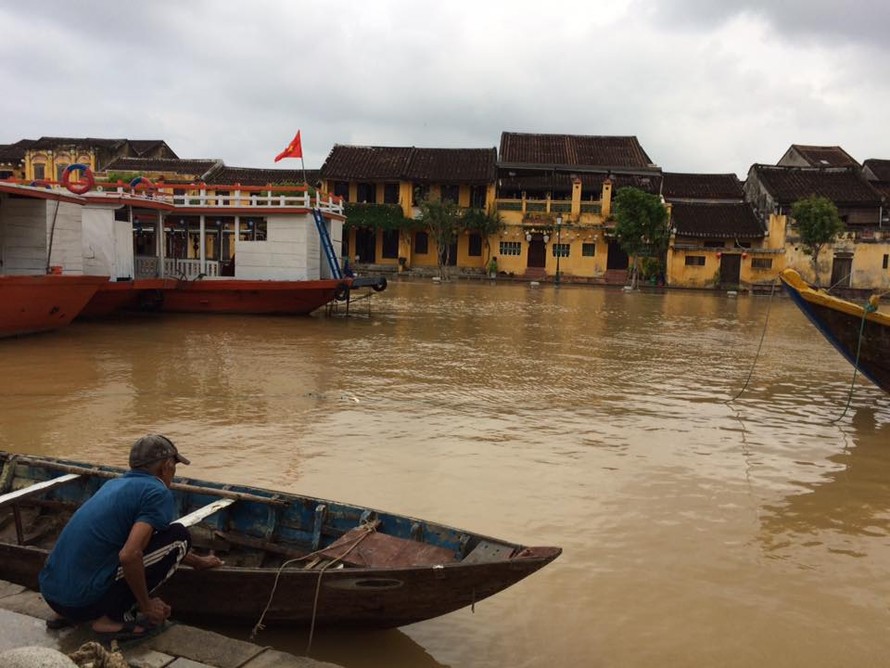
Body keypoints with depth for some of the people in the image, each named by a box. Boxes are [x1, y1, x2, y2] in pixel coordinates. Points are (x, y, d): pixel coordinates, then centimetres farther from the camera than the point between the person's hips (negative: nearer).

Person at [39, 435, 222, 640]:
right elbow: (129, 555, -24)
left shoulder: (115, 484, 18)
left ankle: (67, 615, 18)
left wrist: (198, 562, 43)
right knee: (178, 536, -3)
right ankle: (115, 618, -5)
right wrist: (146, 605, -7)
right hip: (83, 600, -8)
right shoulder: (158, 493, -9)